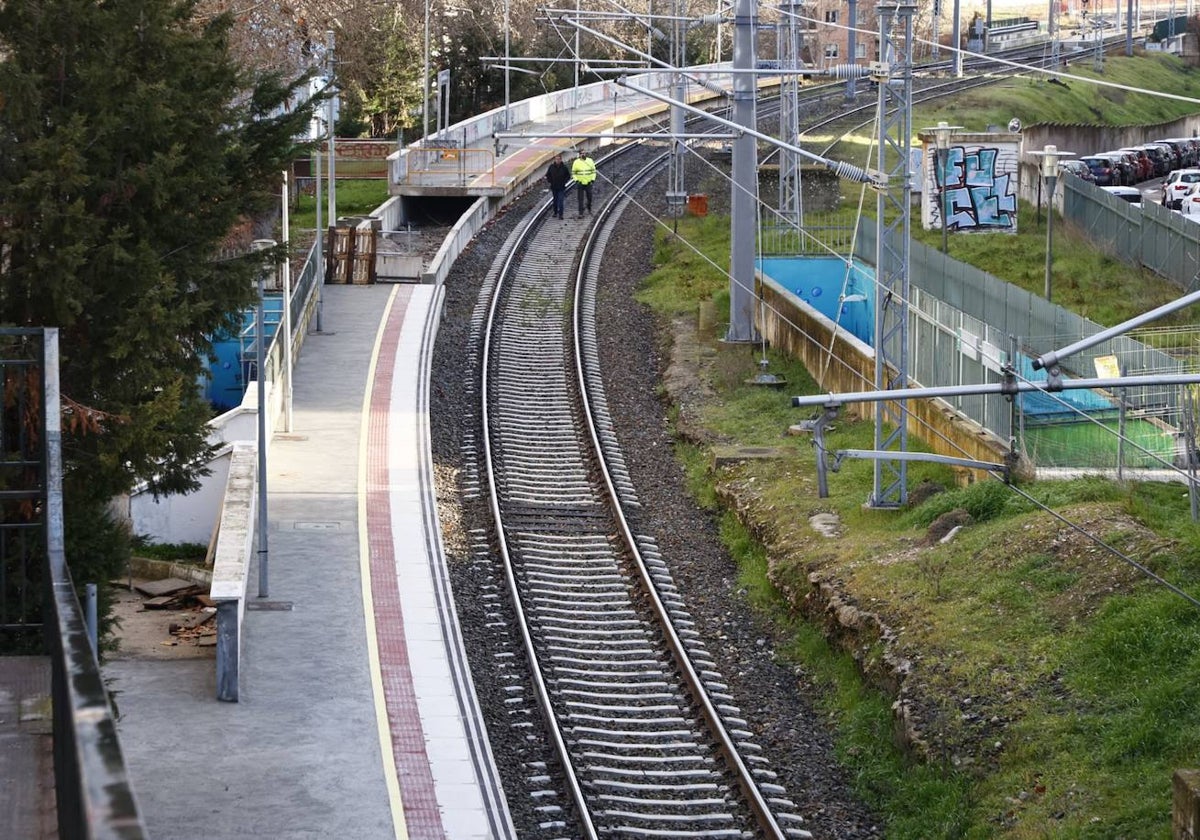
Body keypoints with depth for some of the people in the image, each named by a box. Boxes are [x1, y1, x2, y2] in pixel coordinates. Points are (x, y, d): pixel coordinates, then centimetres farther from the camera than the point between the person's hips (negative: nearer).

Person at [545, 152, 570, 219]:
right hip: (554, 187, 3)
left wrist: (564, 182, -5)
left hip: (561, 187, -3)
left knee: (560, 201, -9)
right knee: (555, 200, 14)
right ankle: (555, 213, 27)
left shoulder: (564, 167, -6)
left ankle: (560, 214, -7)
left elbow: (568, 176, 4)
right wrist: (550, 181, -1)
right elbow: (547, 175, 10)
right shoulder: (552, 167, -2)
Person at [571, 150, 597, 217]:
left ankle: (589, 209, 37)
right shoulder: (576, 162, -4)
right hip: (580, 183, -2)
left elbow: (594, 171, 7)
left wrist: (593, 179, -5)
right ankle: (581, 213, 3)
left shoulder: (590, 161, -1)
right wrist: (576, 180, -10)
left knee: (589, 197, 12)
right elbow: (573, 173, 3)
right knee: (581, 199, -2)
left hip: (588, 183, 2)